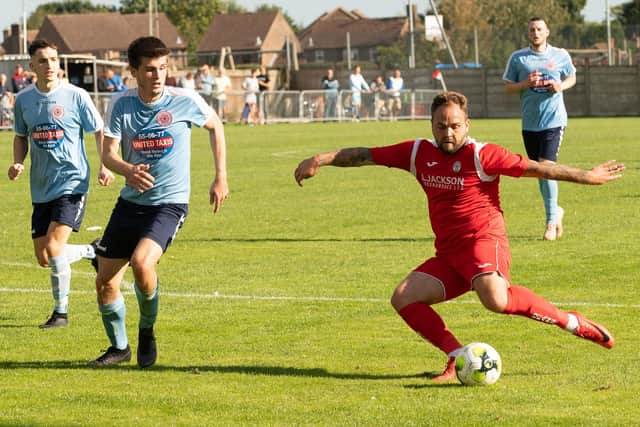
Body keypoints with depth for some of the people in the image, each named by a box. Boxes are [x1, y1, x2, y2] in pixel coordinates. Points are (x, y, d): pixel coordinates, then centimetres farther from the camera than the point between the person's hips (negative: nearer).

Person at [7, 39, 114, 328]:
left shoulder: (76, 96, -7)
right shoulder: (23, 100, 4)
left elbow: (100, 131, 1)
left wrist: (106, 166, -13)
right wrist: (18, 163, 0)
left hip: (72, 183, -5)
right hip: (41, 188, 5)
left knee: (53, 247, -19)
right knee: (43, 258, 6)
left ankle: (61, 312, -4)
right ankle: (93, 251, 32)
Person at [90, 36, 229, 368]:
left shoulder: (186, 101, -9)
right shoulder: (121, 104, -4)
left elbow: (215, 126, 10)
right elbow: (108, 153, -6)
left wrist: (221, 177, 7)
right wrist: (128, 170, -29)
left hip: (170, 203, -4)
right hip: (130, 201, 4)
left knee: (141, 262, -28)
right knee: (105, 282, 3)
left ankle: (147, 331, 0)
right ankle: (119, 347, 28)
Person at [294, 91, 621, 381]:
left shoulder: (482, 155, -7)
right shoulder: (419, 152, 8)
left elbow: (535, 167, -5)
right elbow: (364, 155, 14)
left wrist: (585, 176, -4)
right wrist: (321, 159, 8)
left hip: (484, 241, -7)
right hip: (448, 254, 7)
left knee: (495, 299, -34)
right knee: (403, 299, -10)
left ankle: (572, 322, -17)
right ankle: (458, 360, -10)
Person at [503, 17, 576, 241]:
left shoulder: (561, 56, 3)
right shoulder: (518, 58, 3)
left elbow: (572, 78, 17)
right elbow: (507, 87, 5)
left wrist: (561, 86, -5)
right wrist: (525, 84, -13)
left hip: (554, 120, -3)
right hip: (530, 123, 3)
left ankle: (551, 221, -8)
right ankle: (555, 211, 32)